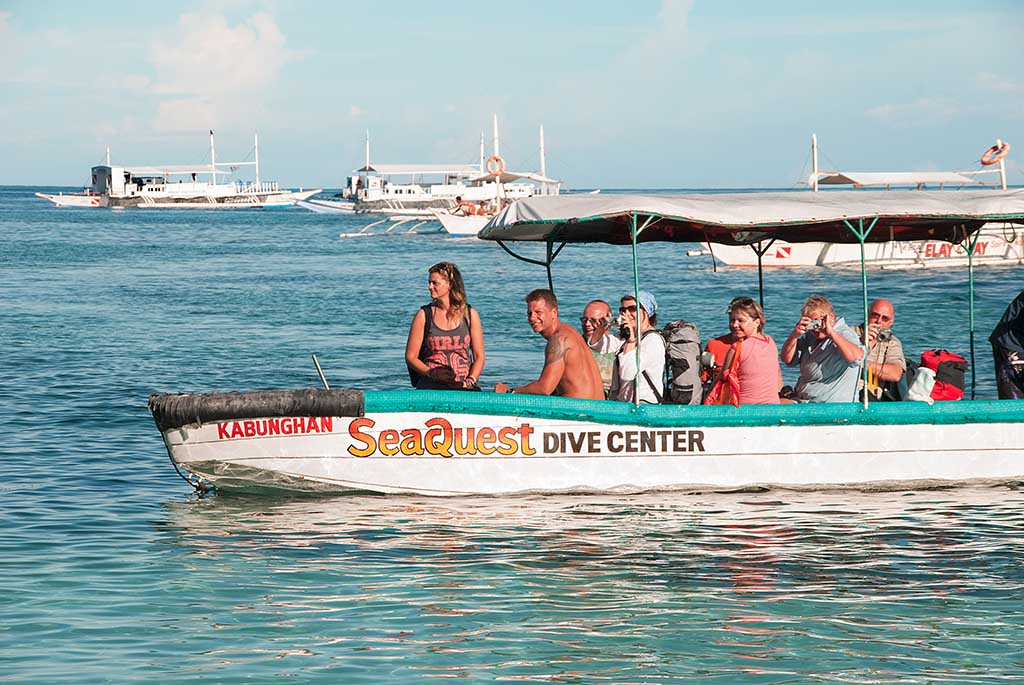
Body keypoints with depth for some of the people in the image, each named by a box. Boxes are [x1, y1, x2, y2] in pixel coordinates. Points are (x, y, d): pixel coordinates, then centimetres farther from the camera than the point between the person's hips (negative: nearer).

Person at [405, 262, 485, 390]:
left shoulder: (470, 315, 9)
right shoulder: (424, 315, 7)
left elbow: (479, 357, 10)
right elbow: (410, 357, 7)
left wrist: (470, 381, -8)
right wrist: (430, 372, -11)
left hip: (462, 386, 1)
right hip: (431, 387, -1)